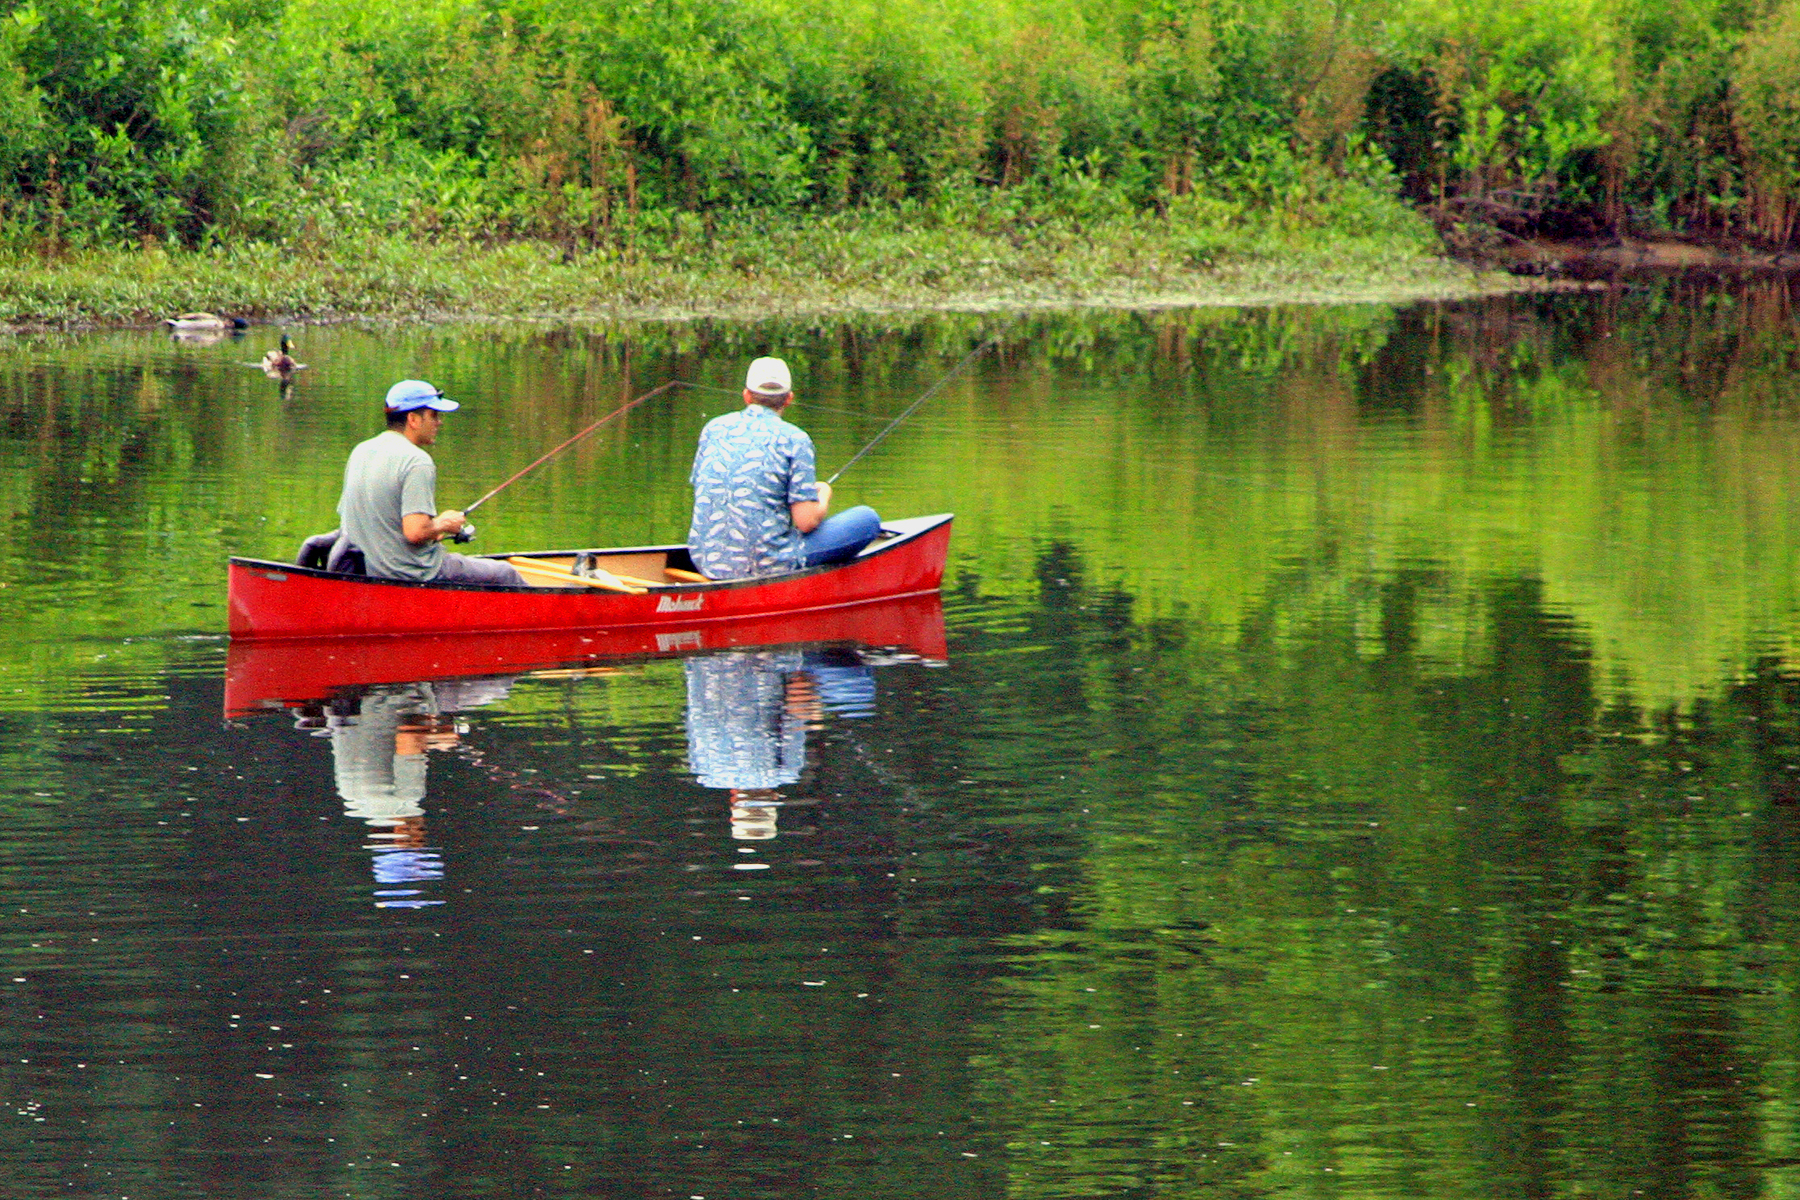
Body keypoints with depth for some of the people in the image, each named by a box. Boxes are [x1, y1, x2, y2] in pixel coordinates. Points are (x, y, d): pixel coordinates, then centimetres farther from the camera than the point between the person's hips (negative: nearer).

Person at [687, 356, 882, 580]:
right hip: (768, 567, -6)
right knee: (867, 519, 6)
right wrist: (824, 495, 12)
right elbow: (807, 521, -12)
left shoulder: (714, 429, 7)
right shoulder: (794, 440, -8)